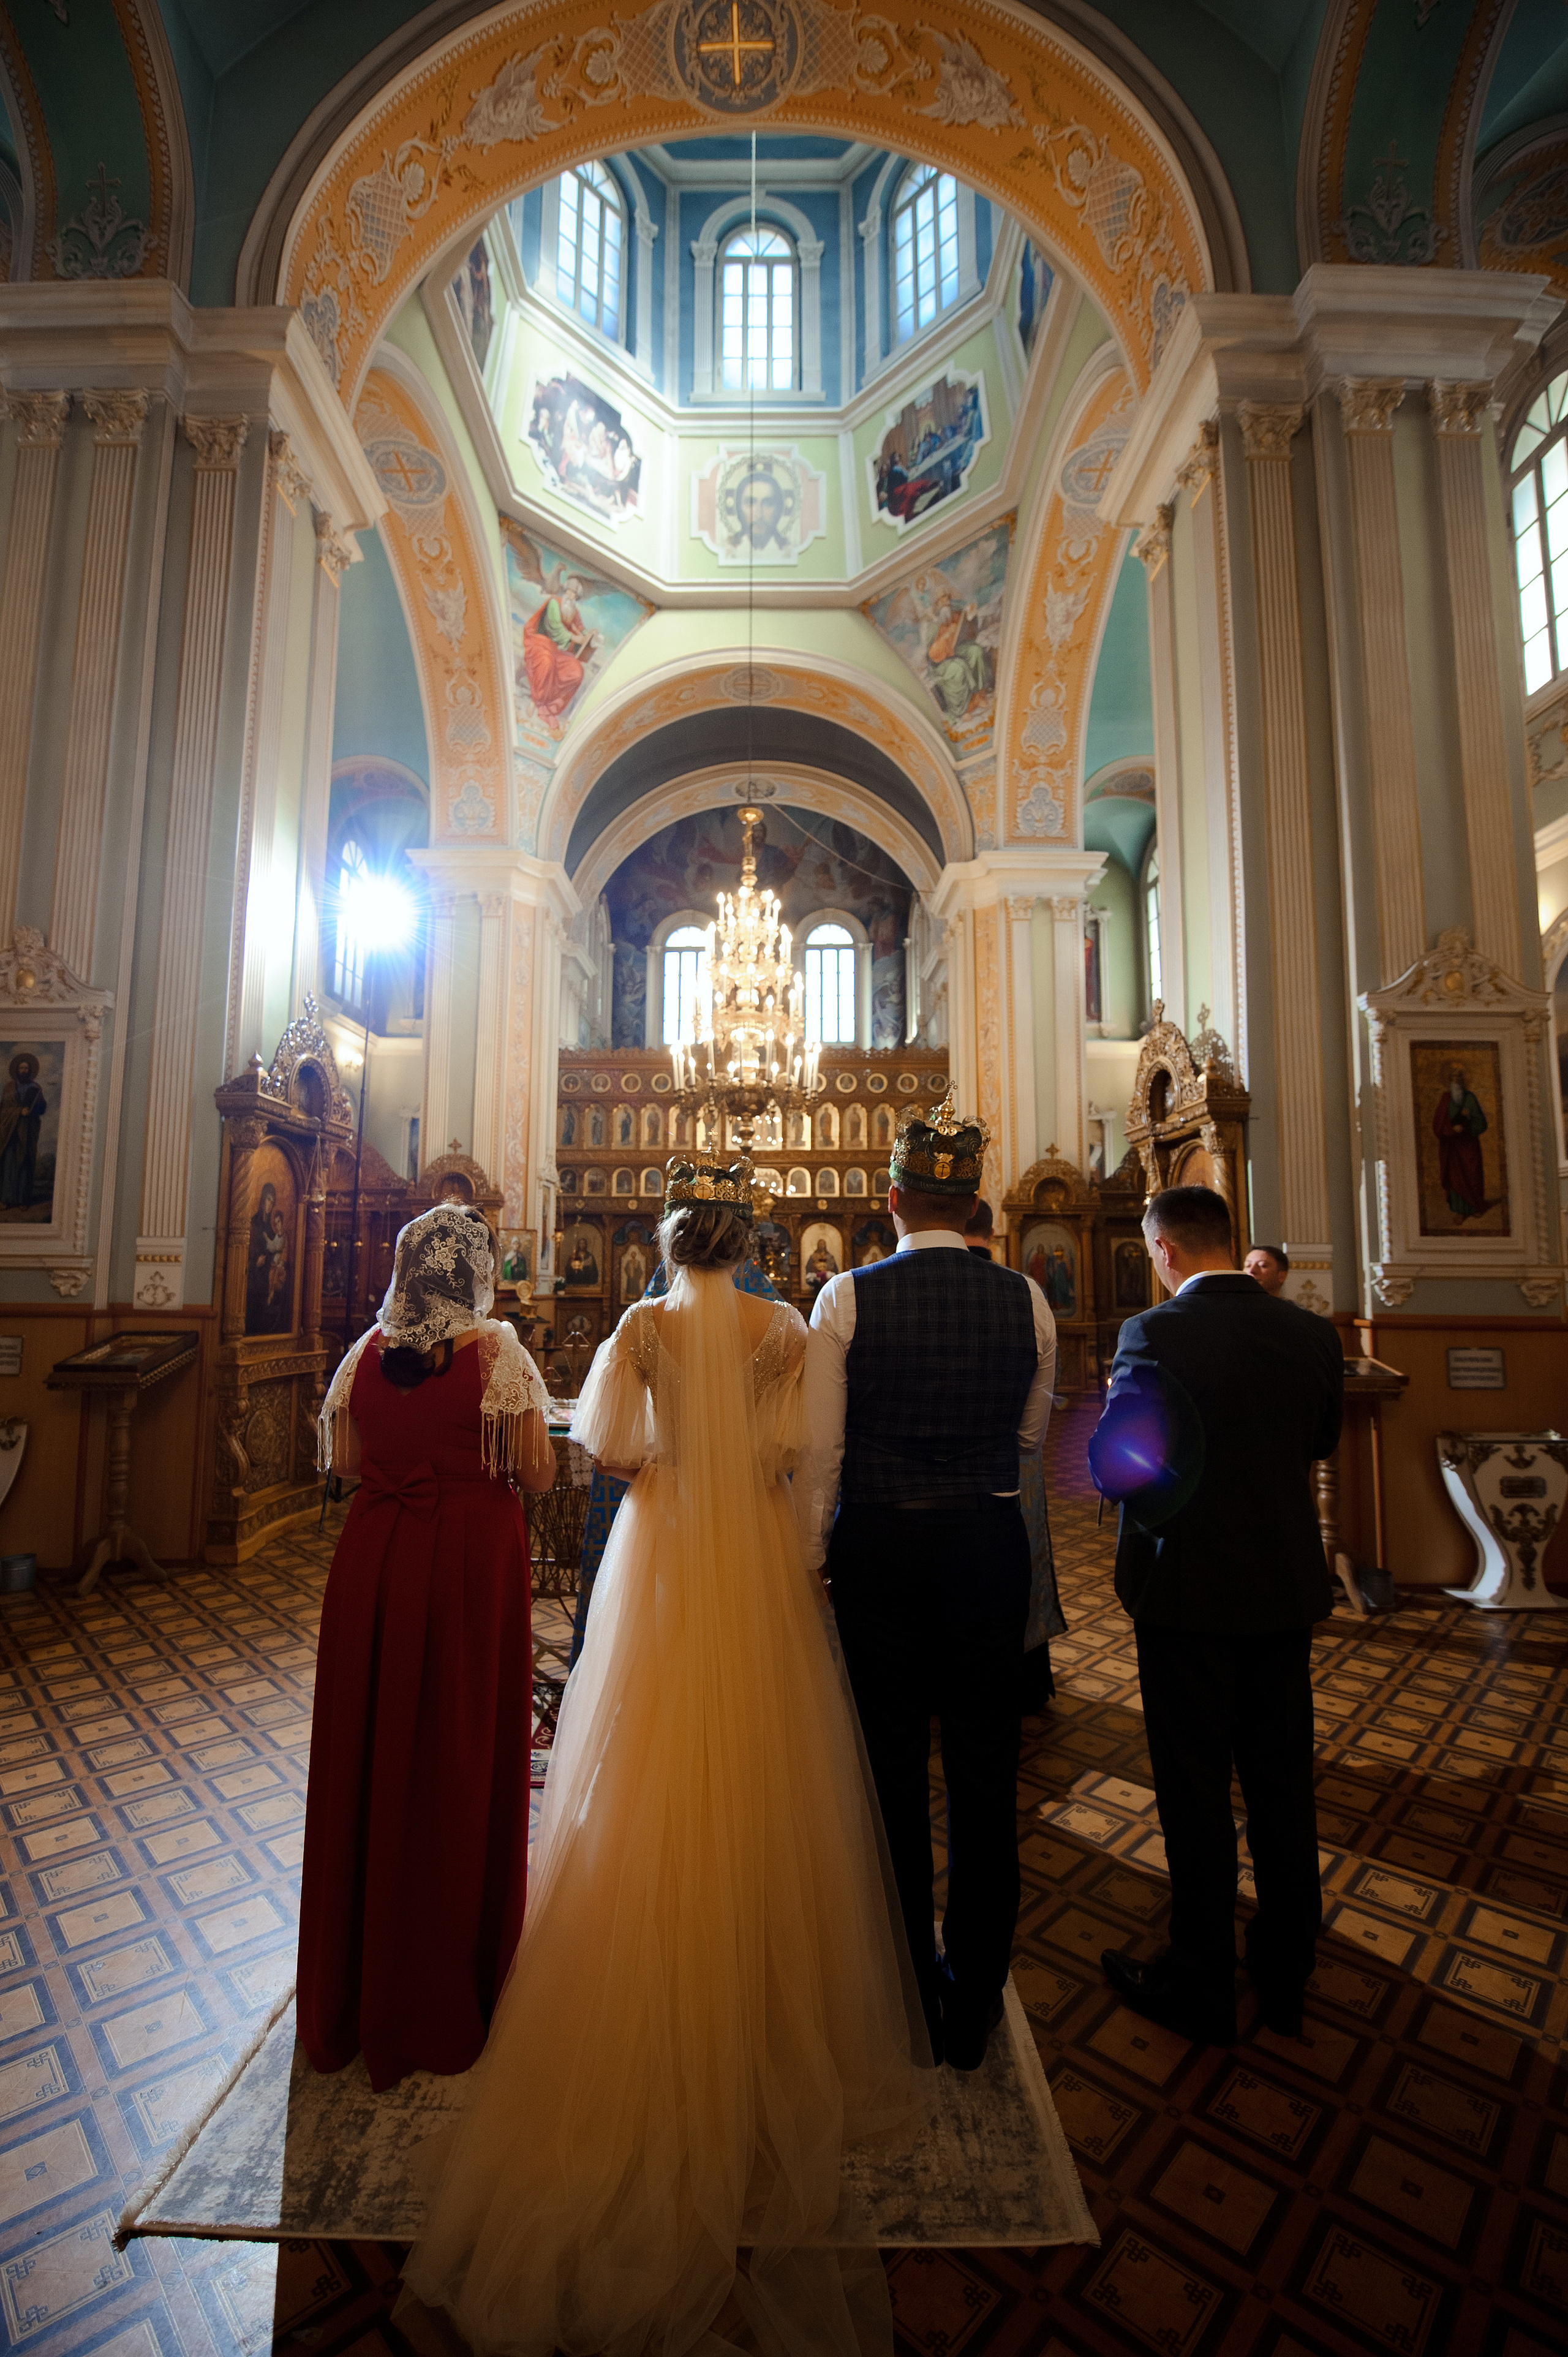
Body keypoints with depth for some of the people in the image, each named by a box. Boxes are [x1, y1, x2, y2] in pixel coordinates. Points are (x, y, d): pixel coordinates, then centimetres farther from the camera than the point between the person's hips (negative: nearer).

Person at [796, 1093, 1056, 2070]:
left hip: (880, 1547, -1)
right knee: (985, 1770, 18)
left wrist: (810, 1559, 3)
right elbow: (1031, 1435, 7)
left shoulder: (848, 1298, -13)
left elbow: (818, 1450, -9)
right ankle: (974, 2006, 37)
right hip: (989, 1546, 2)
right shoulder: (1026, 1301, -6)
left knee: (894, 1768, 17)